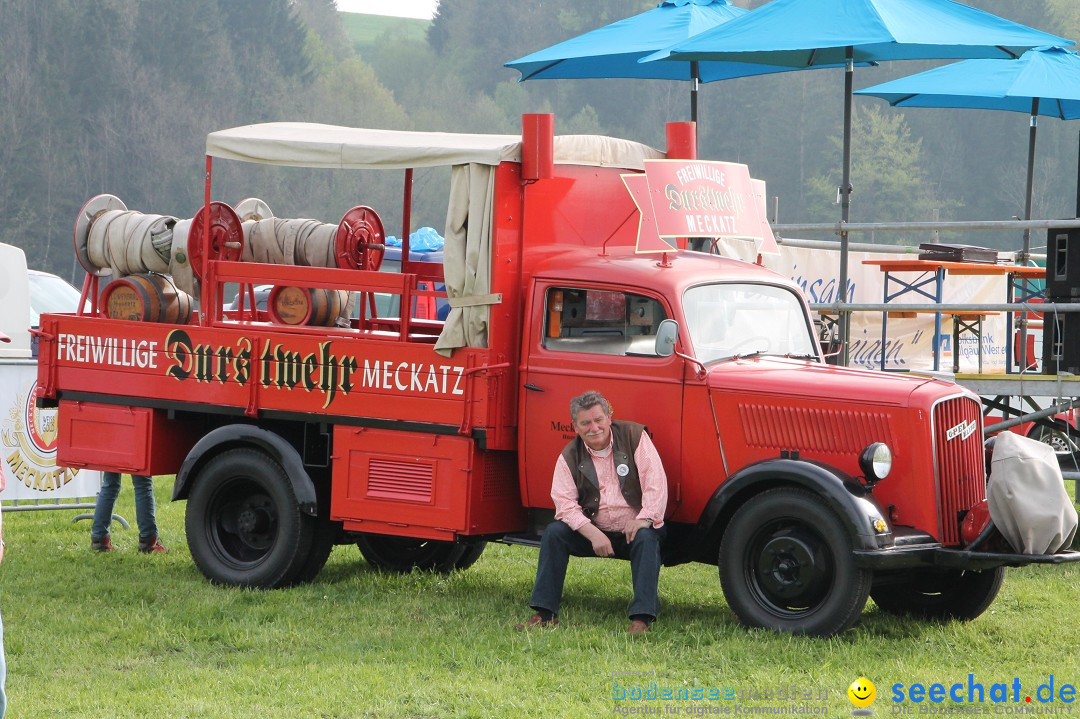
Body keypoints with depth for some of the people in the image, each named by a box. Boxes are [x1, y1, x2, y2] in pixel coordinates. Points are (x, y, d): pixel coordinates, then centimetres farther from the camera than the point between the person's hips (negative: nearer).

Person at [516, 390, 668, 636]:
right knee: (554, 532, -19)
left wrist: (645, 518, -26)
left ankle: (642, 618, -37)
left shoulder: (634, 436, -5)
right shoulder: (570, 456, 0)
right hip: (593, 531, 2)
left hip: (632, 529, -2)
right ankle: (545, 613, -16)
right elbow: (565, 503, -9)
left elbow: (655, 481, -12)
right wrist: (593, 534, -24)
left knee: (646, 538, -34)